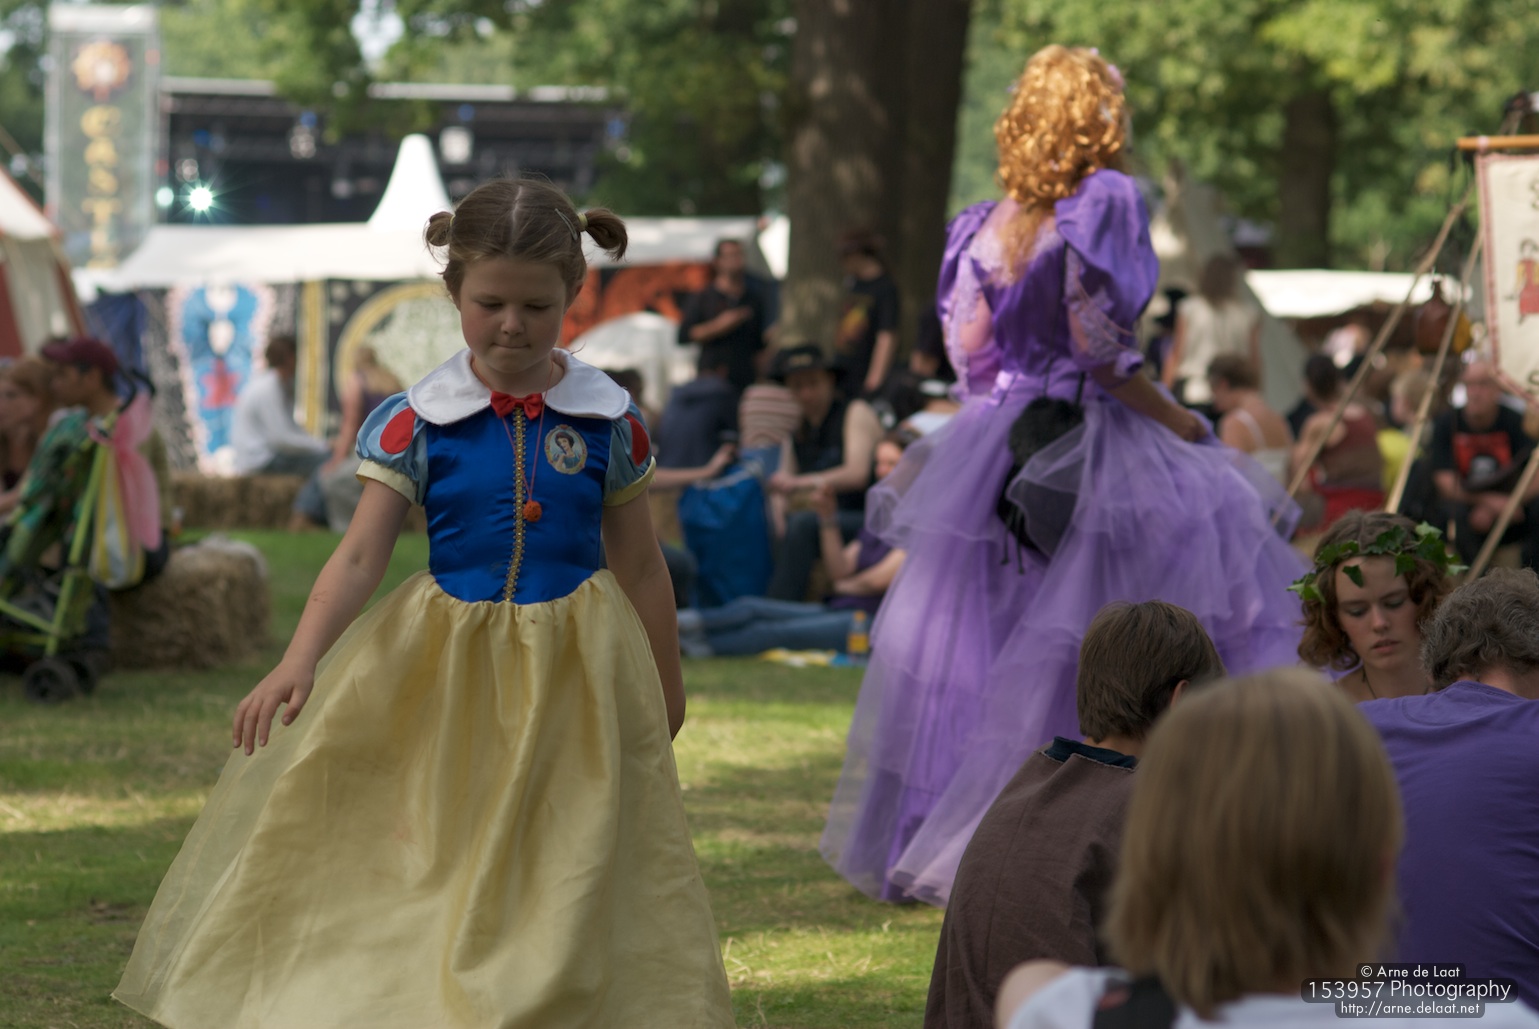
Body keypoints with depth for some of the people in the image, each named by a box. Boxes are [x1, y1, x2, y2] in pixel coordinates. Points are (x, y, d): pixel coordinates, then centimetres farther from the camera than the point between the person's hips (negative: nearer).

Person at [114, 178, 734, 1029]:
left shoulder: (608, 420, -2)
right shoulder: (416, 422, -6)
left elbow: (638, 566, 7)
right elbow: (360, 555, -11)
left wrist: (664, 694, 14)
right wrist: (300, 661, -26)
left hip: (572, 672, 0)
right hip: (449, 670, 0)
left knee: (564, 880, 3)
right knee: (433, 871, 4)